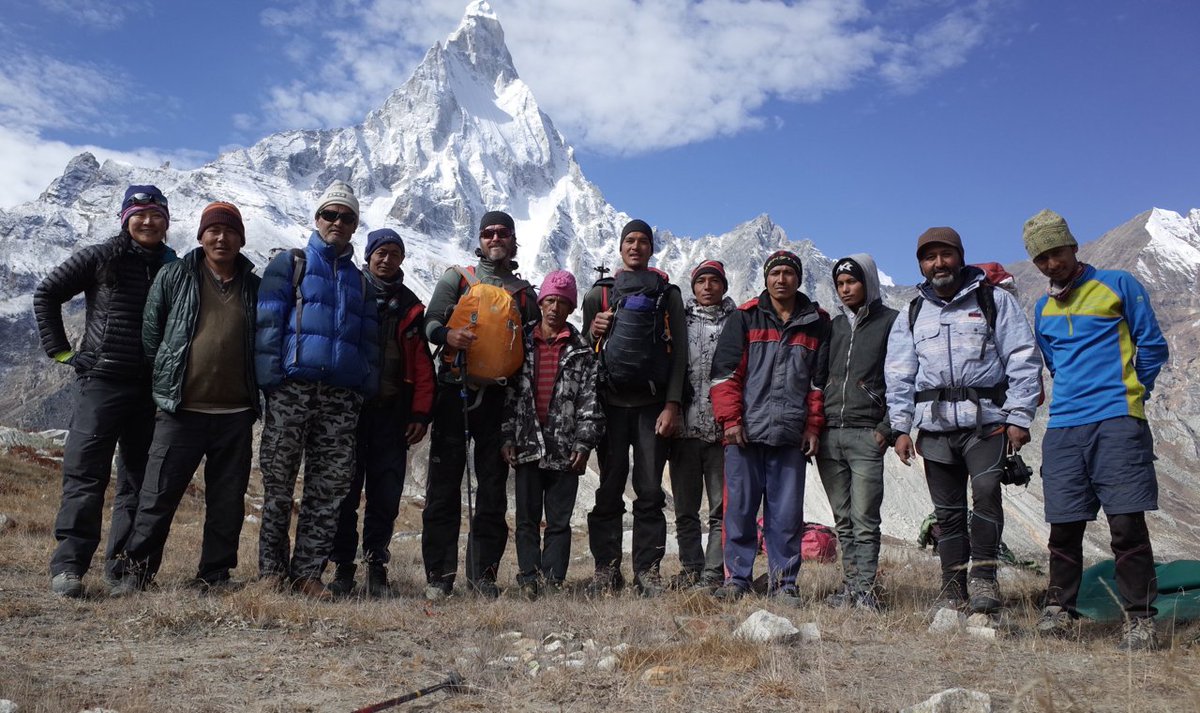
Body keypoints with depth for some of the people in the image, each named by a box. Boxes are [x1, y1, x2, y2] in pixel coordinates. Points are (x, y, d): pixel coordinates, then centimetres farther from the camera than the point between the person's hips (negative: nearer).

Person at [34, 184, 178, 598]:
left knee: (140, 480, 7)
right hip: (102, 379, -3)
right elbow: (46, 294, 6)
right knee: (85, 474, -6)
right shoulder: (101, 259, 2)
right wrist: (60, 351, 1)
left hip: (151, 388, 3)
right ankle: (68, 565, -2)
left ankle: (125, 566, 16)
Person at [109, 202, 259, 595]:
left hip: (235, 414, 2)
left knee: (227, 499, 7)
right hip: (181, 409, -2)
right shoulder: (174, 276, 5)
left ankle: (215, 575, 18)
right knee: (159, 493, -1)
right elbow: (151, 332, 8)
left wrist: (256, 395, 11)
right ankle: (136, 569, 13)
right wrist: (164, 382, 7)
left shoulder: (254, 287, 10)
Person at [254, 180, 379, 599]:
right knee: (278, 482, 1)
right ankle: (271, 568, 11)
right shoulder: (290, 264, 10)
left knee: (329, 487, 1)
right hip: (292, 387, -3)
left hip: (342, 395, 3)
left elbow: (369, 340, 20)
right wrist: (269, 377, -9)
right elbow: (268, 322, 1)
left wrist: (366, 388, 9)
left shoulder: (360, 281, 21)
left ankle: (308, 570, 7)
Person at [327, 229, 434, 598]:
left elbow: (422, 364, 10)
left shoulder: (410, 307, 13)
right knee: (345, 489, 0)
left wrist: (420, 413, 1)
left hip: (393, 413, 2)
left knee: (386, 494, 1)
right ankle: (343, 566, 10)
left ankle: (377, 565, 12)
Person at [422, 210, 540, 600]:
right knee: (445, 482, -2)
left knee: (494, 487, 3)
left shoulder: (524, 292, 17)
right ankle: (439, 575, 4)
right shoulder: (457, 278, 12)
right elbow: (430, 322, 3)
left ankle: (483, 573, 11)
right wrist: (448, 335, -20)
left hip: (498, 394, 2)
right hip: (455, 389, -2)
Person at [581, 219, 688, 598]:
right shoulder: (599, 293, 14)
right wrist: (593, 332, -8)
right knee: (609, 489, 2)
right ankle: (607, 569, 9)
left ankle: (648, 570, 6)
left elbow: (679, 351, 4)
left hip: (653, 404, -1)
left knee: (650, 491, -1)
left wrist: (672, 405, -6)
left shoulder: (668, 294, 11)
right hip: (611, 403, 1)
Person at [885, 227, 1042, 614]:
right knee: (947, 510, 6)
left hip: (986, 421, -3)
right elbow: (899, 376, 14)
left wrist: (1019, 418, -6)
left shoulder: (994, 300, 6)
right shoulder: (913, 314, 16)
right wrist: (901, 427, 5)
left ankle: (984, 575, -9)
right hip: (935, 426, 3)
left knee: (986, 492, -21)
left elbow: (1023, 361, 2)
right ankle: (954, 585, 14)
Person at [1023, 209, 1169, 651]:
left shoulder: (1118, 285, 3)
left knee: (1127, 523, -7)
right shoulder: (1042, 309, 17)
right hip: (1063, 427, 4)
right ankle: (1059, 609, 17)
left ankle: (1140, 618, 3)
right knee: (1064, 525, 6)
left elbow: (1152, 346, 5)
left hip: (1116, 422, -4)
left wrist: (1126, 394, 10)